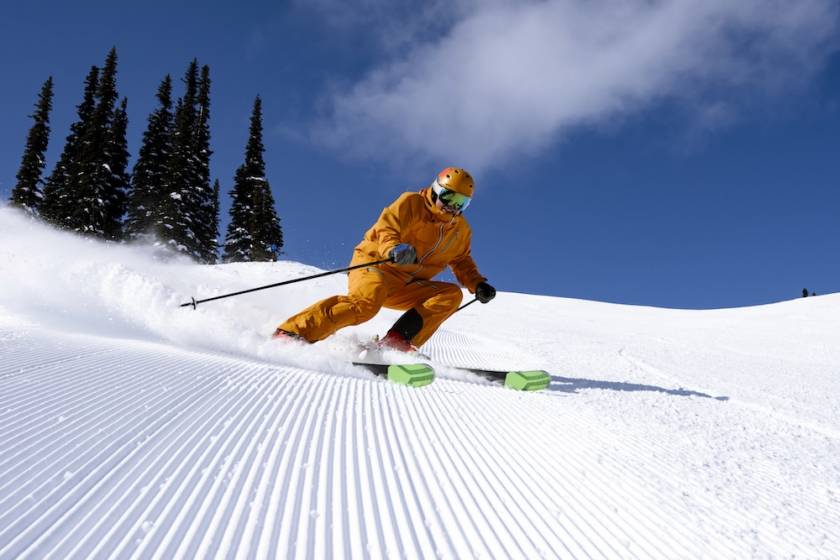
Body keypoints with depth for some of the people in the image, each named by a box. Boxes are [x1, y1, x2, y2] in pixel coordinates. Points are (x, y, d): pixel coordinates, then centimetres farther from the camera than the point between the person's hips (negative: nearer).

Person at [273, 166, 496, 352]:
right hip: (376, 264, -6)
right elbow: (386, 228, -17)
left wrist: (478, 284, 10)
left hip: (406, 287, 6)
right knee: (366, 302, -35)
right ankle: (292, 332, -30)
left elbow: (461, 262, 28)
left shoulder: (461, 230, 15)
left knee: (452, 294, -12)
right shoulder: (412, 203, -4)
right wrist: (394, 249, -40)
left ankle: (398, 341, -25)